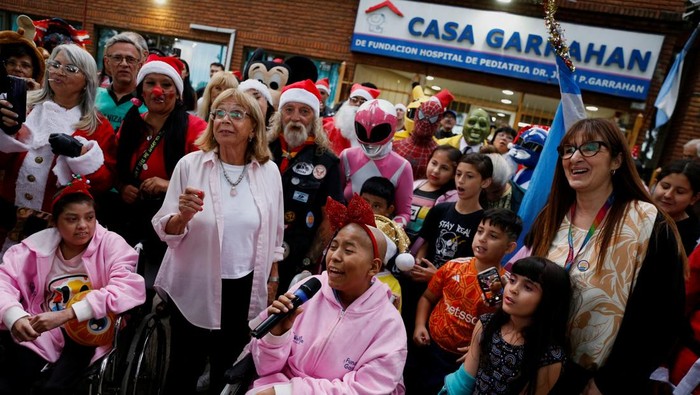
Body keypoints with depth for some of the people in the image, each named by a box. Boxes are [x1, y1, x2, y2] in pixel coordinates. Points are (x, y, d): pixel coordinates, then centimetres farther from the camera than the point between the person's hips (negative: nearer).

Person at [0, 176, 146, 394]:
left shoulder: (111, 244, -10)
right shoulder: (38, 244, 1)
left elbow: (130, 289, -23)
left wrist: (66, 314, -31)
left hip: (89, 335, -3)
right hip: (40, 333, 3)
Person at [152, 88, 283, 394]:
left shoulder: (269, 171, -3)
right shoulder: (190, 164, -8)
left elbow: (274, 235, 6)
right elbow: (165, 231, -7)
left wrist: (272, 283, 10)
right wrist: (184, 215, -27)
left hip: (245, 291, 2)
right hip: (194, 290, -1)